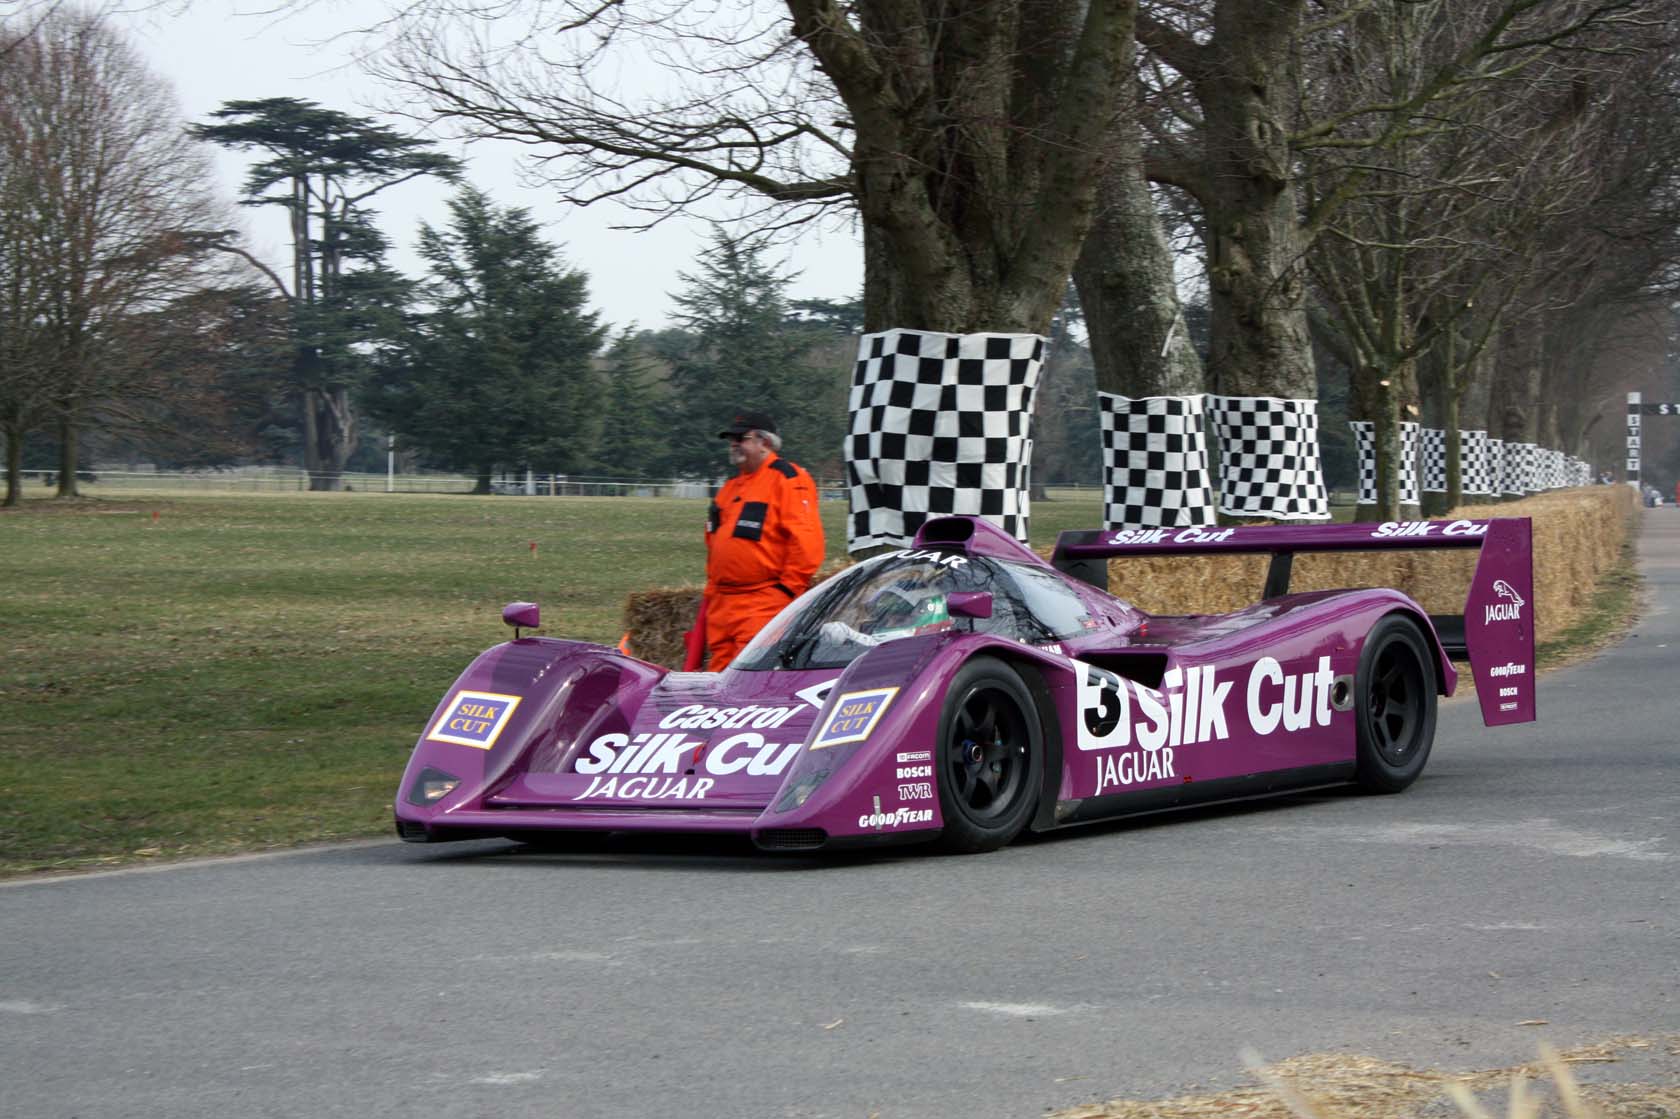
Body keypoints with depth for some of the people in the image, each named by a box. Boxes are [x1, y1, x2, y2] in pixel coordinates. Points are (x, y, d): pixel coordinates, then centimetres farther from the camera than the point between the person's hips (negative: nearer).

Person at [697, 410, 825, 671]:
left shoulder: (787, 479, -5)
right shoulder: (731, 487, 23)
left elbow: (806, 540, -14)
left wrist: (787, 589, -15)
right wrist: (712, 589, 23)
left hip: (764, 605, -9)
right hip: (722, 605, 9)